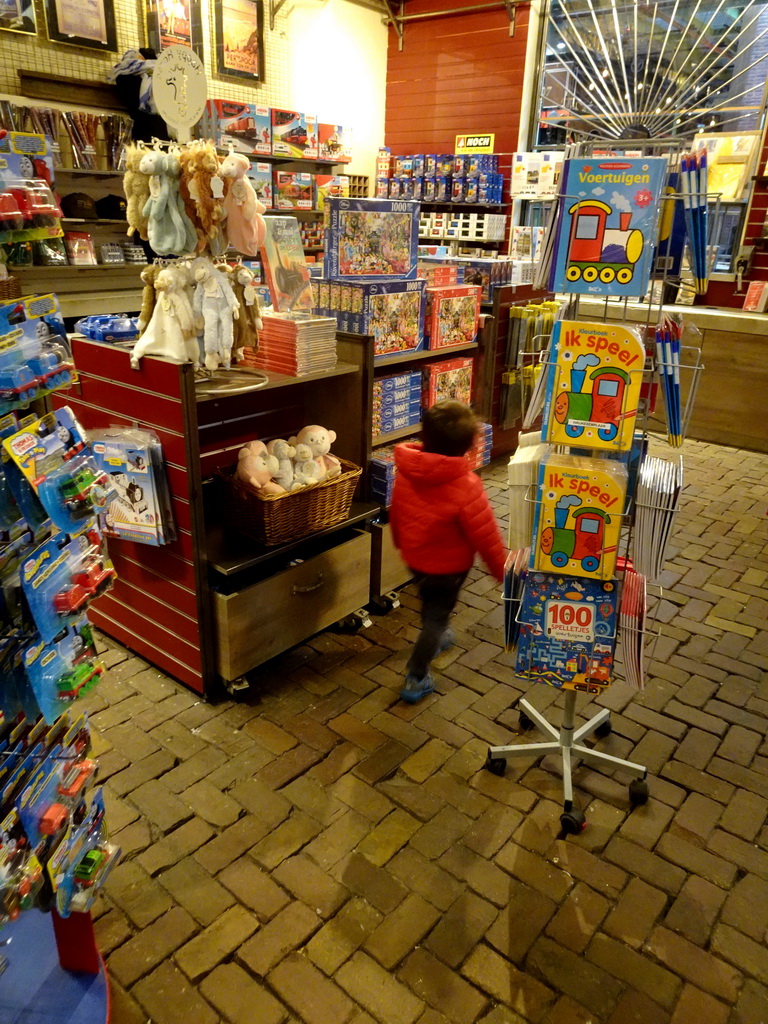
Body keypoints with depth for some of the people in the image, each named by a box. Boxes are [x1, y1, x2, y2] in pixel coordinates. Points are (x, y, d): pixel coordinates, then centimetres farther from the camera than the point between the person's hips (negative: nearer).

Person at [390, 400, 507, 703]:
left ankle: (435, 638, 57)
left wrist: (401, 542, 22)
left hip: (414, 556, 6)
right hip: (448, 564, -6)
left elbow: (395, 513, 3)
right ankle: (416, 679, 19)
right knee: (437, 615, 13)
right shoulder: (466, 486, -31)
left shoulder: (406, 471, -14)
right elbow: (486, 537, -22)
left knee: (430, 602, 31)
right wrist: (503, 572, -7)